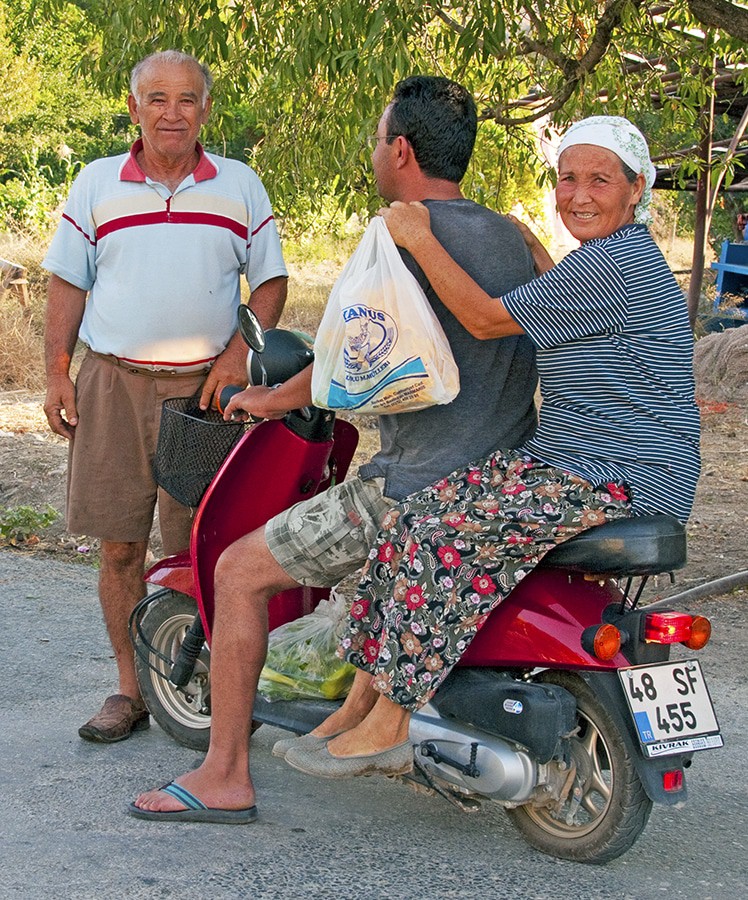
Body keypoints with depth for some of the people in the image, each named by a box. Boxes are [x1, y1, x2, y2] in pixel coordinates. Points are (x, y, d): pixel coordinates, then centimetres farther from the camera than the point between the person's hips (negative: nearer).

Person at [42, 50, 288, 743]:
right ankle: (130, 689, 11)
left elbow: (270, 279, 9)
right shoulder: (96, 184, 9)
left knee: (197, 550, 1)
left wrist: (240, 351, -6)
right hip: (113, 382, 1)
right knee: (120, 546, 2)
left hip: (207, 386, -1)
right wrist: (57, 374, 3)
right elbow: (68, 284, 10)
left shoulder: (241, 186, 8)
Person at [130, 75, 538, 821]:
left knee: (239, 570, 2)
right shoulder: (510, 236, 12)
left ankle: (224, 777, 5)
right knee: (387, 556, 39)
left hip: (419, 486, -9)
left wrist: (267, 398, 5)